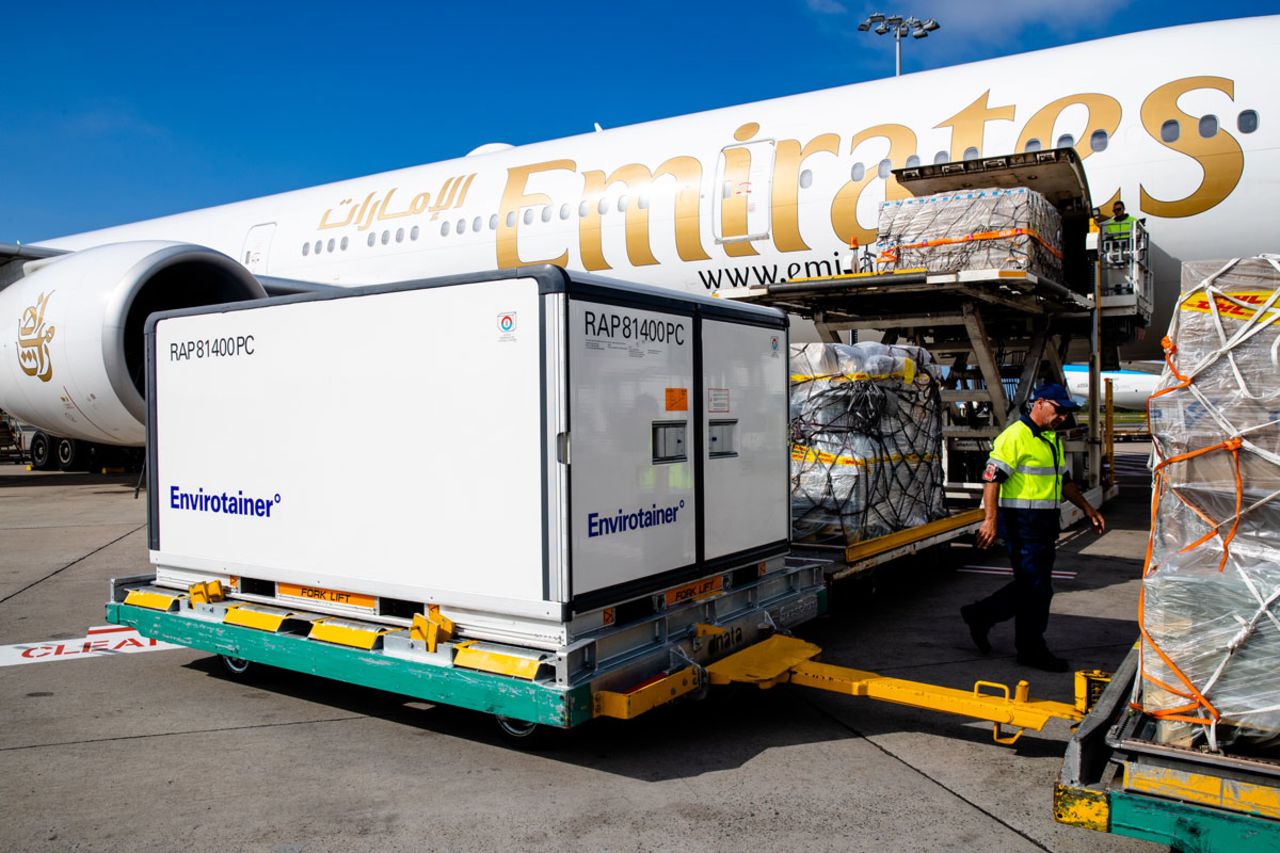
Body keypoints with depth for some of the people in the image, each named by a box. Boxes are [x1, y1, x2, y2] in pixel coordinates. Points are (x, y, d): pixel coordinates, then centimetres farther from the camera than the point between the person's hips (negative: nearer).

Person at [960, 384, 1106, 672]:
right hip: (1022, 522, -10)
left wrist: (1086, 507, 21)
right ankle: (1031, 650, 11)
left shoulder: (1052, 439, 17)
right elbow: (992, 477, -19)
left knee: (1030, 586, 14)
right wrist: (991, 519, -26)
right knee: (1035, 588, -2)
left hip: (1044, 523, 10)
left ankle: (980, 615, 25)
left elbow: (1063, 479, 28)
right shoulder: (1015, 436, -13)